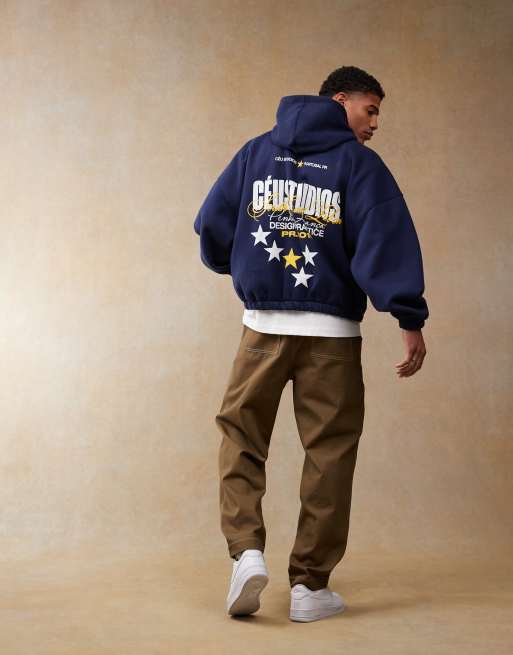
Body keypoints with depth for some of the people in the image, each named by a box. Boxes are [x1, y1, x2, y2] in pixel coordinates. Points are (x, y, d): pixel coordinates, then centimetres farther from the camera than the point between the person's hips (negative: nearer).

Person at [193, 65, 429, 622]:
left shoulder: (256, 151, 11)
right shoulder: (358, 163, 0)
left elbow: (212, 223, 9)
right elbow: (386, 237, -12)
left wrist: (237, 267, 29)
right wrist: (410, 320, -15)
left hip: (262, 325, 3)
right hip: (332, 332, -2)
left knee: (241, 436, 15)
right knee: (329, 452, 7)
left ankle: (246, 550, -2)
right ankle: (310, 585, 10)